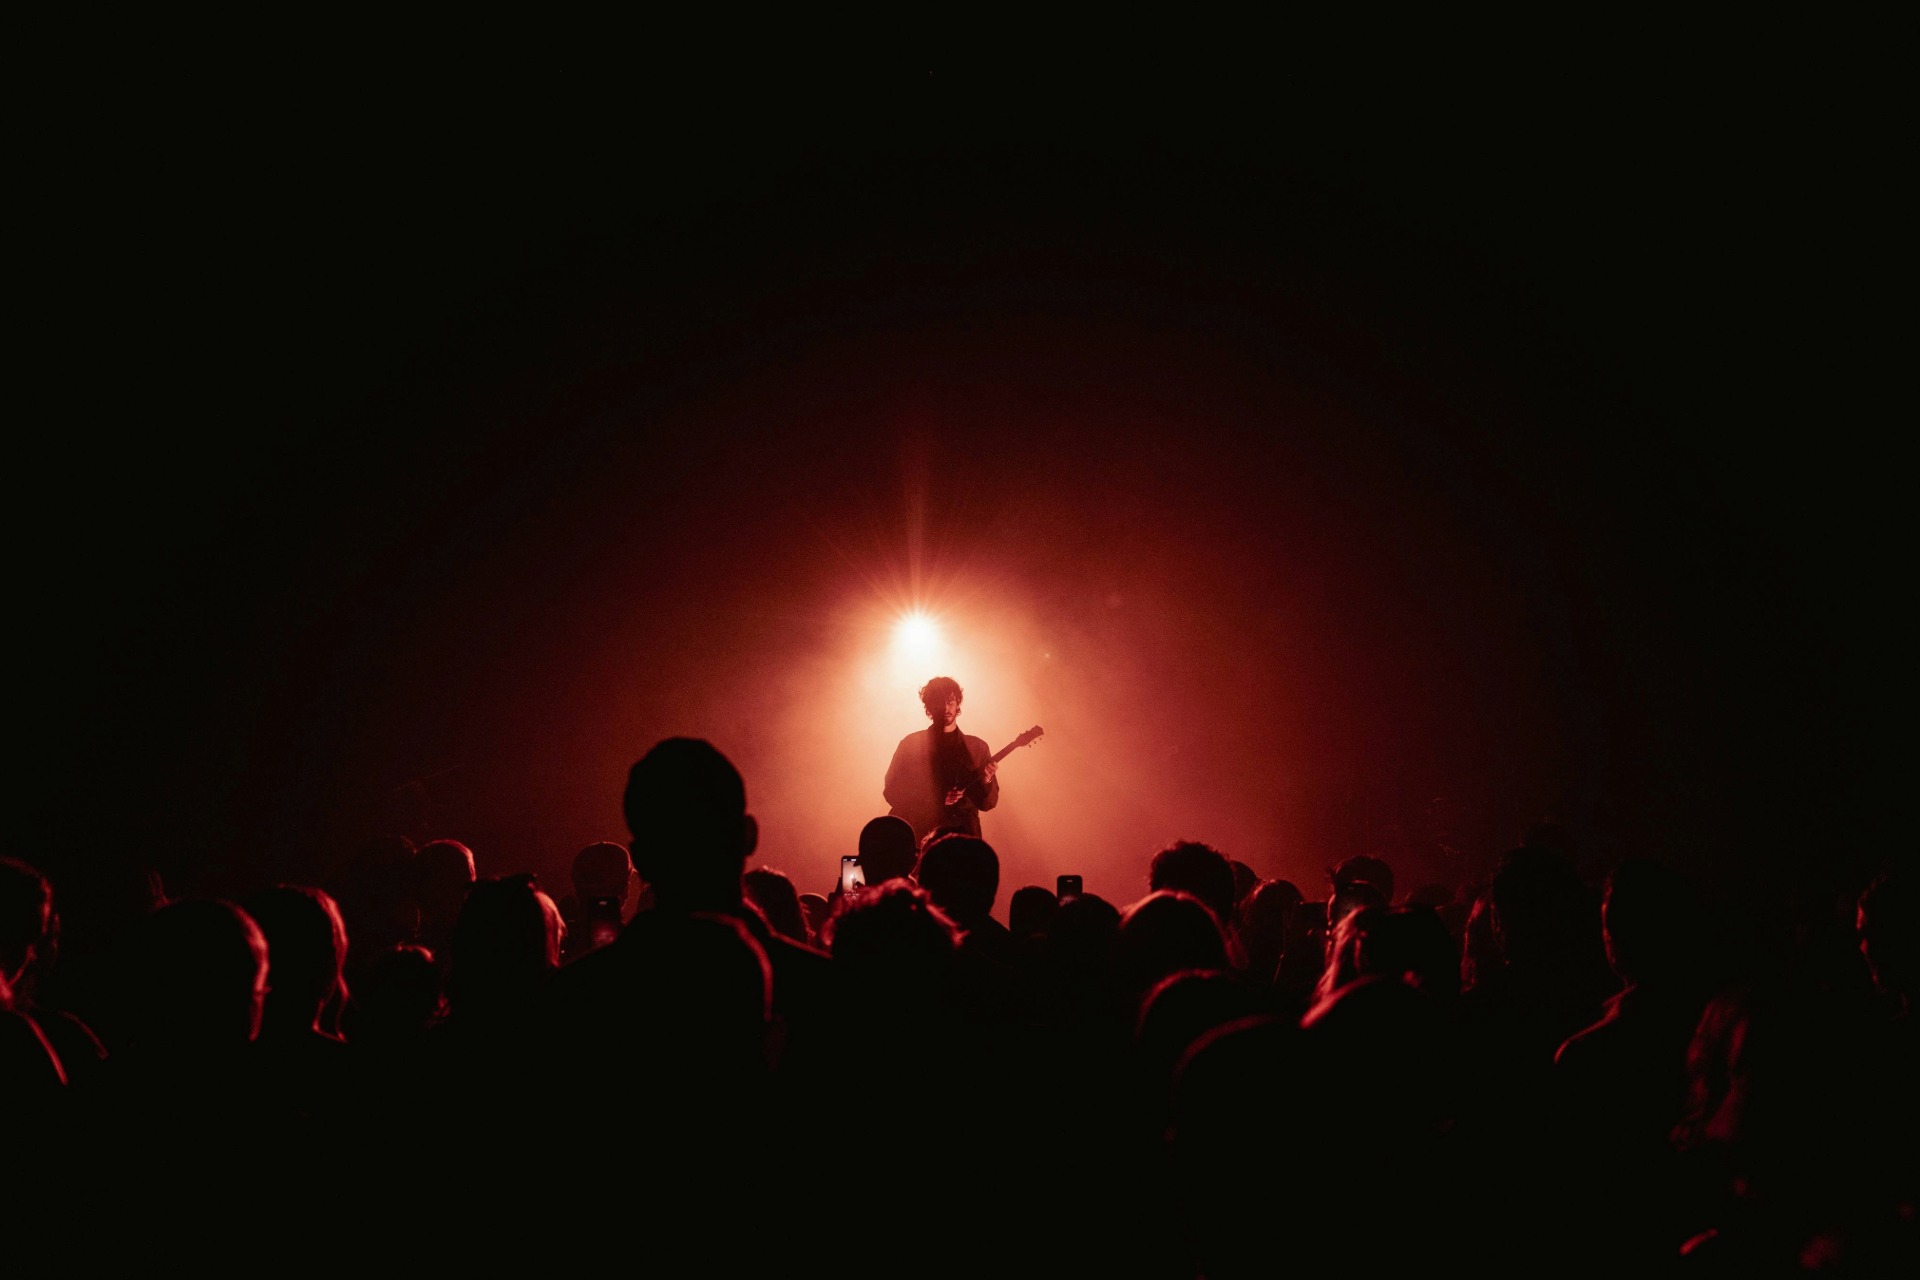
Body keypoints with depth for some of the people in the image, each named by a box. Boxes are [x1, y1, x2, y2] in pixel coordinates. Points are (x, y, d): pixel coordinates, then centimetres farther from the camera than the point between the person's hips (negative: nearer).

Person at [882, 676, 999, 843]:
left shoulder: (977, 747, 10)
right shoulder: (911, 744, 6)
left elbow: (988, 803, 9)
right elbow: (891, 792, 0)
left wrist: (986, 782, -13)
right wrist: (937, 801, -10)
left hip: (962, 834, 1)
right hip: (919, 835, -1)